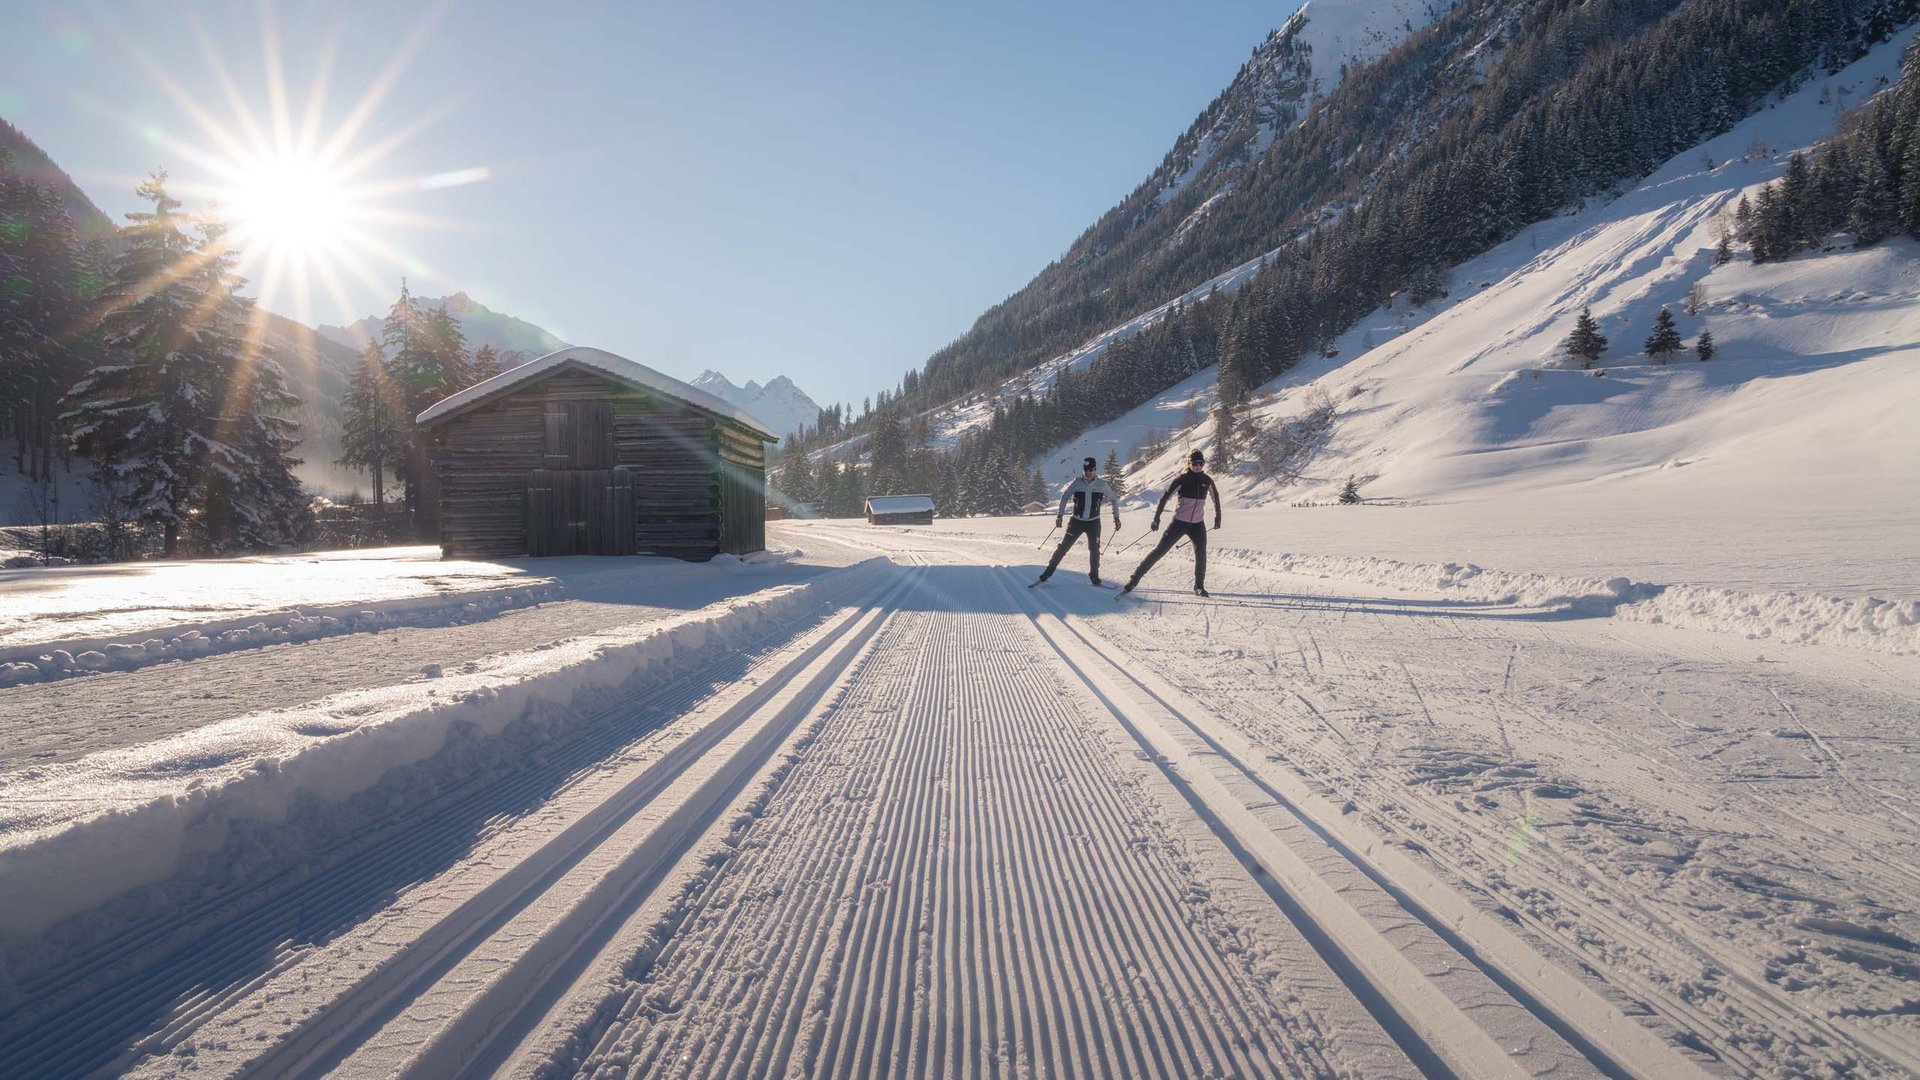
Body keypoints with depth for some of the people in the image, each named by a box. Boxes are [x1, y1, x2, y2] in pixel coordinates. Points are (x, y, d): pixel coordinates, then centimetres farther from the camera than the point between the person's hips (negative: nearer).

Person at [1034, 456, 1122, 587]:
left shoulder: (1102, 484, -4)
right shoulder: (1077, 482, -6)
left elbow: (1113, 501, 7)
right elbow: (1065, 497, 2)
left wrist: (1116, 518, 3)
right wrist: (1060, 515, -5)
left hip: (1093, 522, 0)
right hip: (1077, 521, 0)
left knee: (1094, 549, -5)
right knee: (1063, 547, -3)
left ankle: (1094, 576, 14)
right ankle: (1047, 573, 4)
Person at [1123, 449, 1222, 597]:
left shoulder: (1207, 480, 2)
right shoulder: (1181, 479, -9)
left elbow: (1215, 498, 18)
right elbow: (1165, 497, -8)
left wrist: (1217, 518, 21)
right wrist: (1156, 518, -11)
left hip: (1198, 524, 3)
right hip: (1179, 522, -3)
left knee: (1201, 555, -4)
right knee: (1159, 550, -5)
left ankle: (1199, 587, 14)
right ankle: (1135, 578, 0)